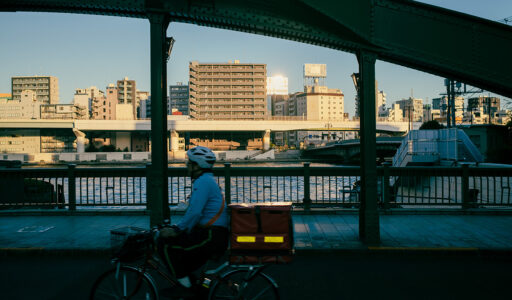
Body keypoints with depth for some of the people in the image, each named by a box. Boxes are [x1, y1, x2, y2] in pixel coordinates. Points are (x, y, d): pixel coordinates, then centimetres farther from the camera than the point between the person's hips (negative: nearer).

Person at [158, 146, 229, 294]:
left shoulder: (203, 181, -14)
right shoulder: (208, 180, 19)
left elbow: (195, 212, -23)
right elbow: (195, 211, 23)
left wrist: (178, 229, -11)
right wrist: (178, 227, 17)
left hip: (211, 237, -11)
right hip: (219, 237, 11)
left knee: (166, 245, -10)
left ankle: (184, 283, -2)